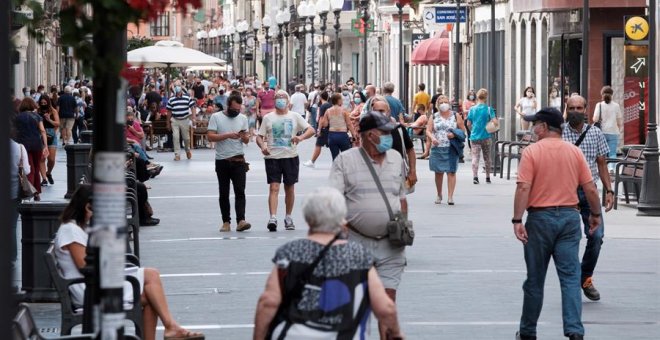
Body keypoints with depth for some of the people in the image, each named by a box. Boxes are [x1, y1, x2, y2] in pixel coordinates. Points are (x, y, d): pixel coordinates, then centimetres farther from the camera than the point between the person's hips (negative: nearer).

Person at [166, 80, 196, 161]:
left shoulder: (187, 98, -2)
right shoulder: (171, 100, 3)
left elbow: (192, 108, 0)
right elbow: (169, 112, 8)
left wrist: (193, 118, -10)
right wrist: (168, 123, 10)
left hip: (185, 120, -1)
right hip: (175, 121, 1)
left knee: (186, 137, 11)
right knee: (175, 137, -7)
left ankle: (188, 150, 37)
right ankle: (177, 154, -3)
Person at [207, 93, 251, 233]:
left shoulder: (243, 118, 9)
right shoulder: (216, 117, -1)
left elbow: (247, 140, 11)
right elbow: (210, 136, -10)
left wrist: (244, 137, -13)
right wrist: (228, 135, -19)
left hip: (238, 160, 1)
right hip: (222, 162, -1)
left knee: (240, 191, -11)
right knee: (224, 193, 6)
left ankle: (240, 221, -19)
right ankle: (226, 222, 12)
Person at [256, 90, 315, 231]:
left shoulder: (295, 116, 7)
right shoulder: (268, 118, 7)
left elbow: (311, 130, 1)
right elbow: (259, 136, 7)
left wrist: (301, 137, -19)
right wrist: (262, 146, -15)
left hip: (290, 156, 1)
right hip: (272, 157, -1)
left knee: (290, 188, 10)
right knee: (274, 188, -11)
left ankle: (288, 218, 23)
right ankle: (273, 218, -20)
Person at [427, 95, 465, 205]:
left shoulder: (456, 116, 6)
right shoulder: (434, 117, 10)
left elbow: (463, 130, 8)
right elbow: (428, 131, 4)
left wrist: (455, 134, -11)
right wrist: (432, 138, -16)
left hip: (452, 148, -2)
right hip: (437, 148, 2)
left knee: (451, 172, -8)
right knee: (438, 172, 7)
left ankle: (450, 197, -9)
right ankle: (439, 195, 23)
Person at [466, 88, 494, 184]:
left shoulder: (472, 109, -1)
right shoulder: (488, 109, -6)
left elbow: (468, 124, 3)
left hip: (474, 137, 0)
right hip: (486, 137, 0)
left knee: (475, 157, -3)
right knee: (487, 158, 14)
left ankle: (475, 177, -20)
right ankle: (488, 177, 22)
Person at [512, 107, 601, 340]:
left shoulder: (532, 152, -7)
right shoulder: (575, 152, 4)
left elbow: (523, 188, -15)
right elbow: (590, 188, 4)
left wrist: (517, 220, -16)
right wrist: (595, 214, 18)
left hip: (540, 217, -2)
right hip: (569, 216, 2)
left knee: (535, 280, 8)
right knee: (570, 277, -1)